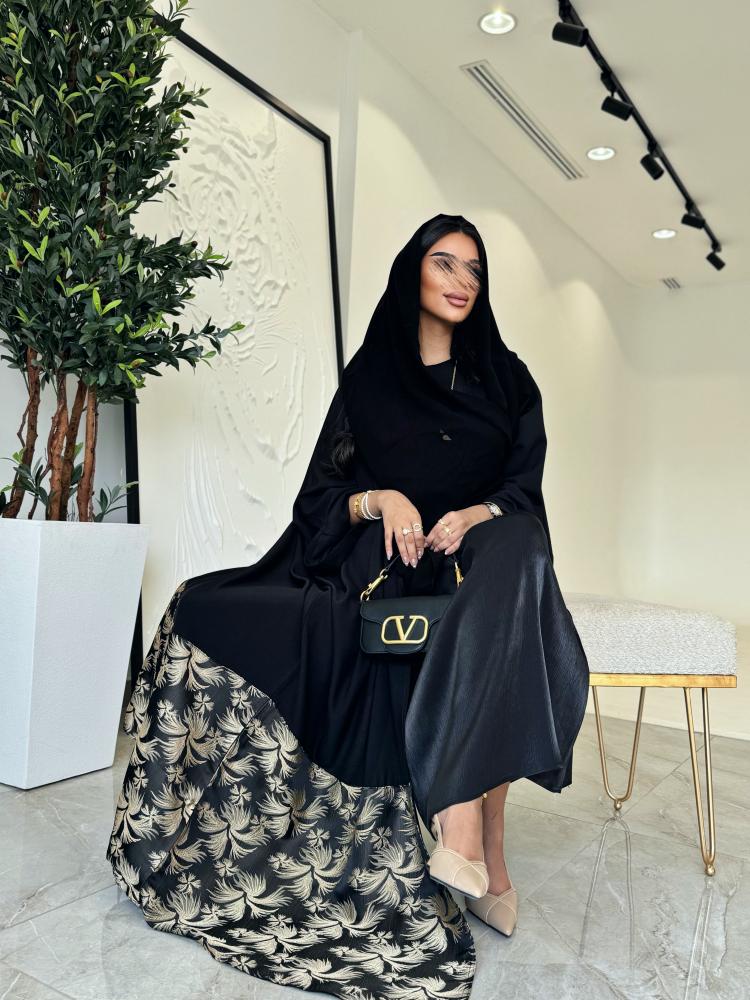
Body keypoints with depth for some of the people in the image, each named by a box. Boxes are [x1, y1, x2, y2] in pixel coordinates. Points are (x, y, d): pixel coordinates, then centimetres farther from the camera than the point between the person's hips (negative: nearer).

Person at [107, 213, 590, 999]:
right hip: (386, 573, 1)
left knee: (512, 548, -39)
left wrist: (477, 515, -18)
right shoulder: (368, 379, 12)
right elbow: (321, 497, 7)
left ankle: (472, 835, -35)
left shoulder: (505, 378, 13)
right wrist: (379, 500, -15)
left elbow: (525, 490, 4)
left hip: (479, 569, 0)